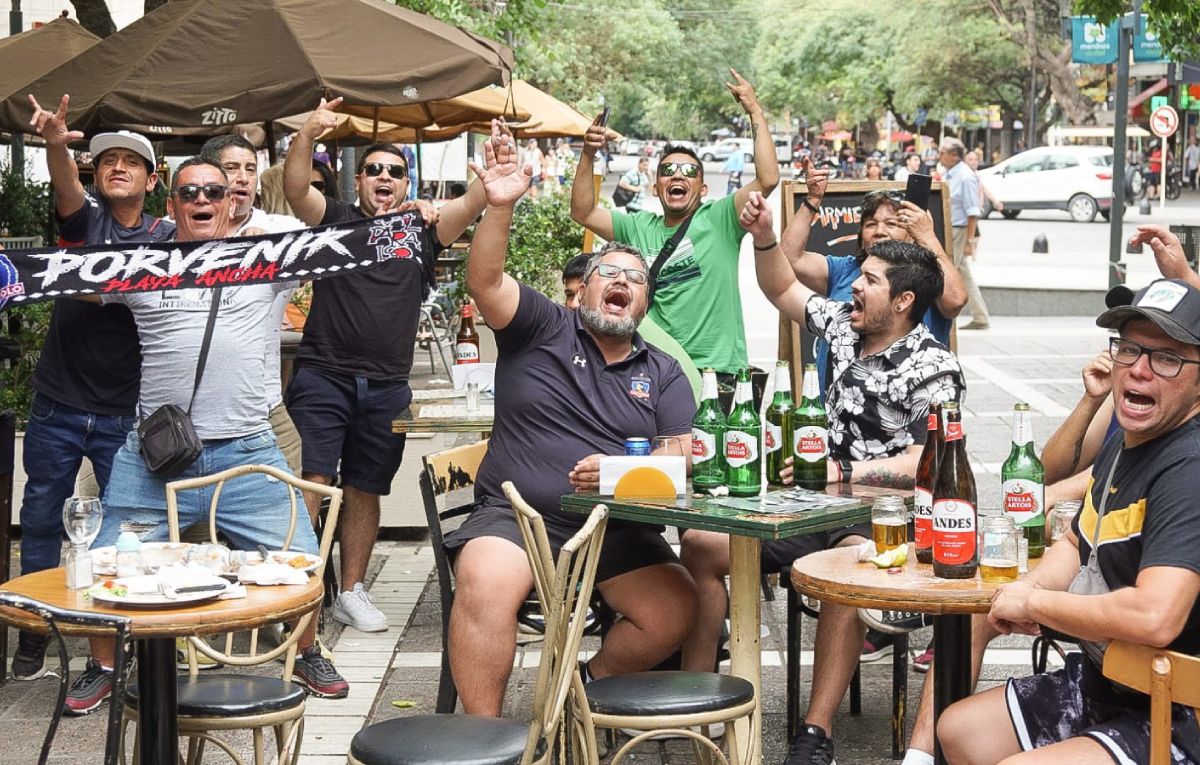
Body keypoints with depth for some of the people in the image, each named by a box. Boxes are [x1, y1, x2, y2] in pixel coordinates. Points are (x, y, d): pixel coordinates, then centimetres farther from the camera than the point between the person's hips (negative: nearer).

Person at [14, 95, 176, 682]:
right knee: (40, 520, 8)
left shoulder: (167, 237, 2)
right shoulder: (85, 220, -1)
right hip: (57, 407, 1)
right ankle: (32, 636, 21)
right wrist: (55, 145, -43)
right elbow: (65, 184, -22)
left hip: (125, 413, 0)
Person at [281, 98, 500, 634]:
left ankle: (351, 592, 21)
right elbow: (295, 189, -10)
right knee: (310, 482, -12)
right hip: (322, 377, -3)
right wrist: (308, 135, -26)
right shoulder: (335, 221, 7)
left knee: (364, 491, 11)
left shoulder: (422, 232, 12)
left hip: (387, 387, 3)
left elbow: (473, 203, -1)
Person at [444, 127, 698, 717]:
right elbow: (484, 280, -9)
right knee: (484, 585, -34)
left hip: (617, 531, 3)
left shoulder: (662, 373, 15)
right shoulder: (544, 330, 6)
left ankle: (590, 683, 10)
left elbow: (681, 454, 5)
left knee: (675, 611, -18)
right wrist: (499, 206, -25)